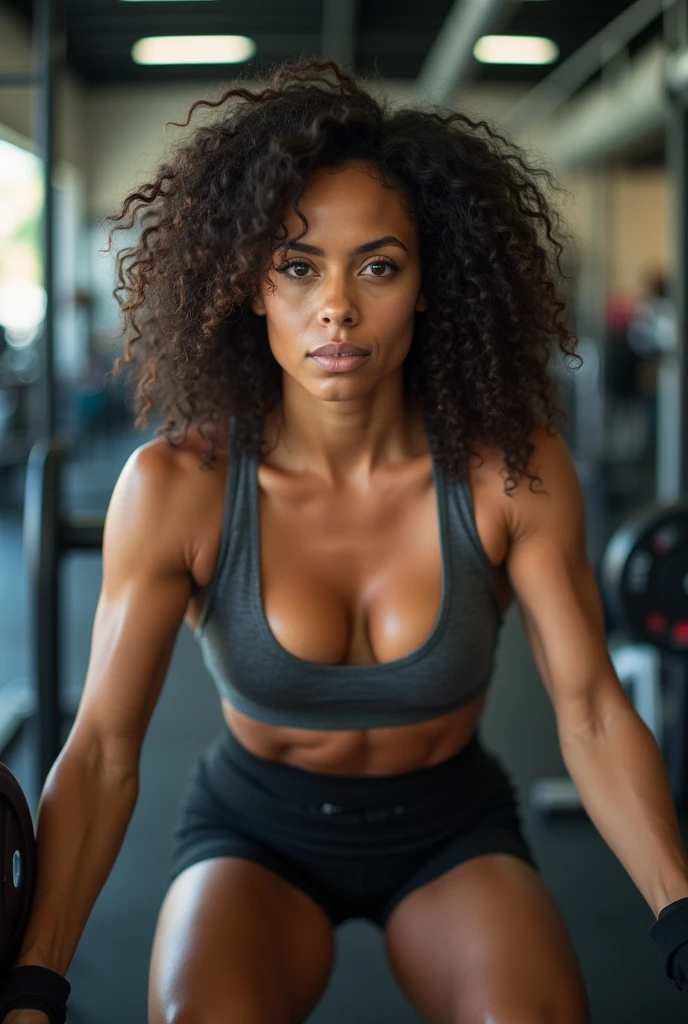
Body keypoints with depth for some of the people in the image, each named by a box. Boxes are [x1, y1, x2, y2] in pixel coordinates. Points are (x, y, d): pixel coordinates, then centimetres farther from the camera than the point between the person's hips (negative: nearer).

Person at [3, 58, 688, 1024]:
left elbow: (590, 714, -15)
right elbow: (103, 750, -18)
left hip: (451, 830, 1)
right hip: (256, 832, 0)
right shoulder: (176, 487, -19)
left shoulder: (512, 472, -17)